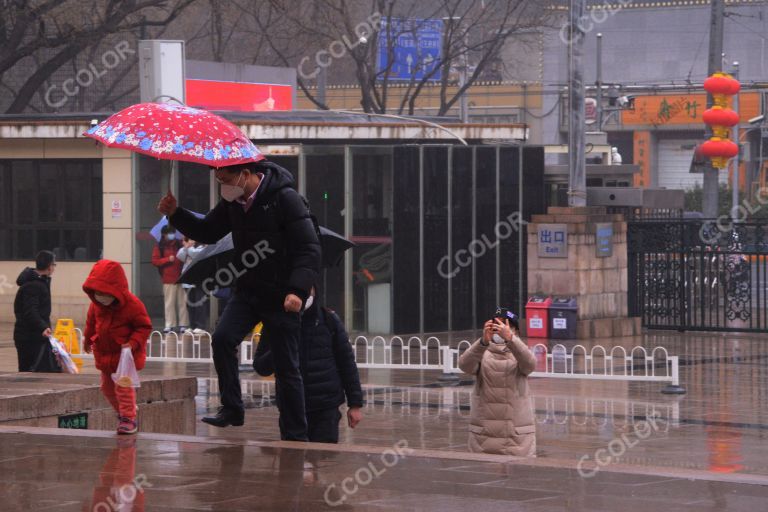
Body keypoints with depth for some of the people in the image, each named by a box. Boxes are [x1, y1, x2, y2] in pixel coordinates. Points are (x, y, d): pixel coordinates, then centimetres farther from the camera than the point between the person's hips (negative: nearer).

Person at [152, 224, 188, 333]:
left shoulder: (179, 245, 11)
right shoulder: (159, 247, 5)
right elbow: (155, 261, -3)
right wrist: (168, 259, -13)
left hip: (181, 278, 2)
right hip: (168, 280, -2)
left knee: (182, 302, 0)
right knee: (169, 303, -2)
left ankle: (183, 324, 4)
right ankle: (169, 325, 0)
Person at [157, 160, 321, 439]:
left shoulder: (285, 199, -16)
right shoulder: (232, 202, 3)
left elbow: (309, 249, -18)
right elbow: (207, 232, 17)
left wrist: (297, 290, -30)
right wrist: (175, 214, 0)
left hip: (281, 297, -5)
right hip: (247, 291, 6)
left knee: (287, 368, -1)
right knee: (222, 338, -17)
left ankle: (296, 436, 8)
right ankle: (231, 409, -6)